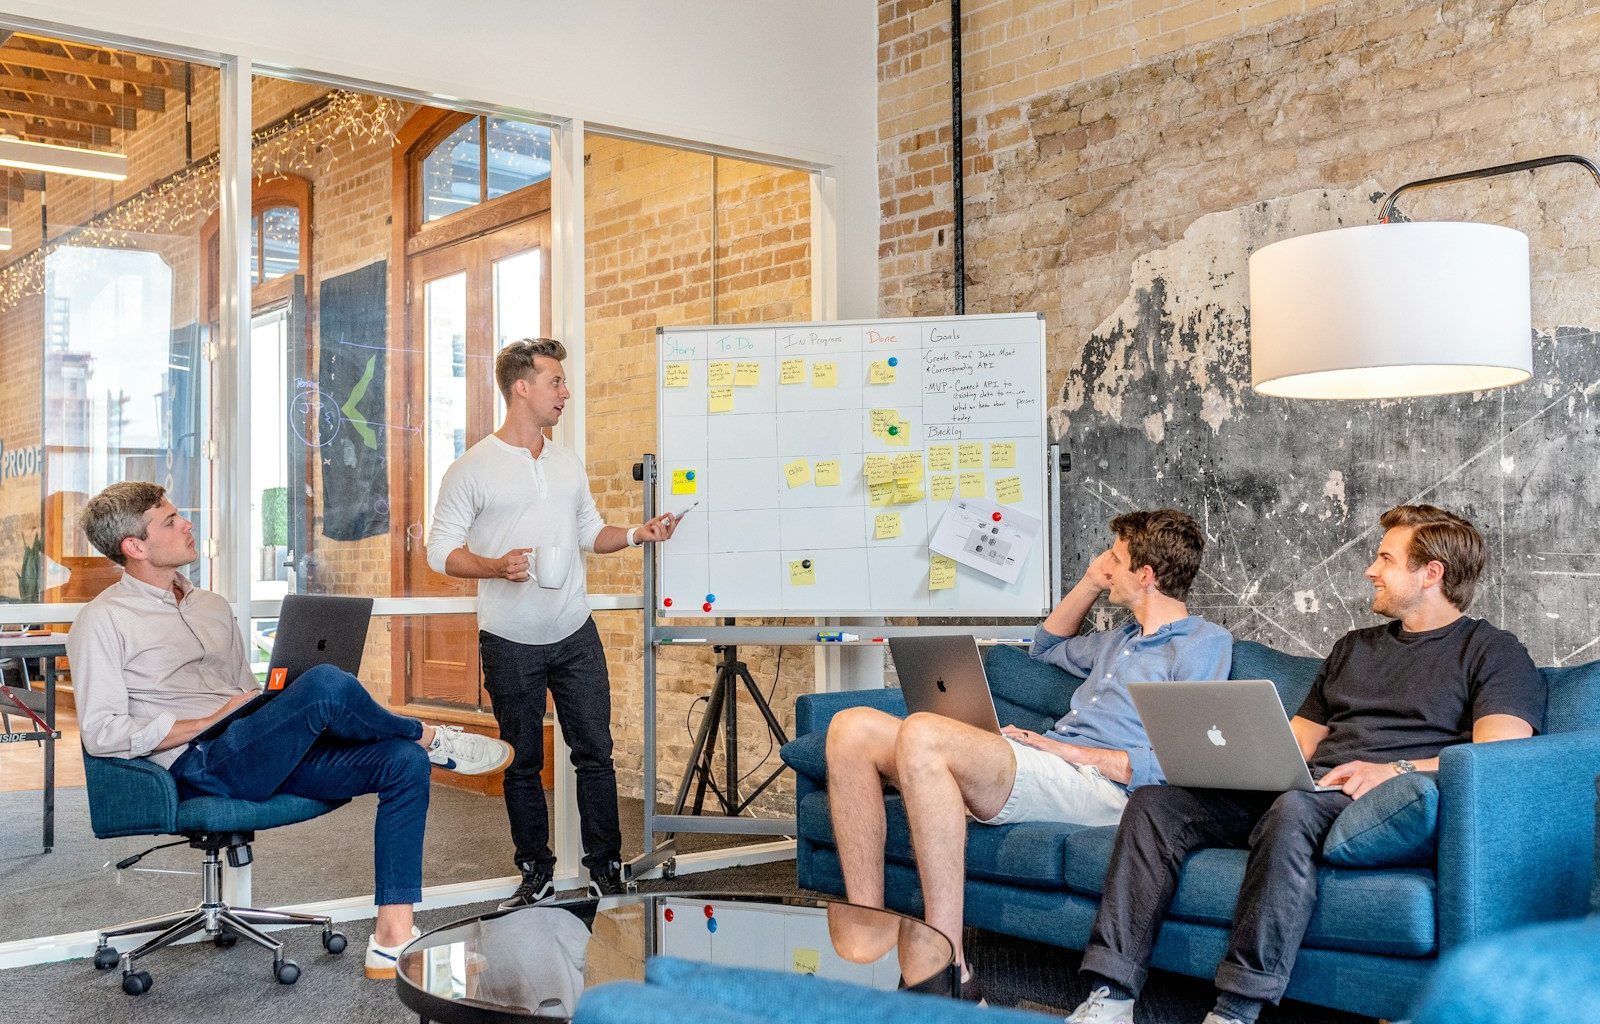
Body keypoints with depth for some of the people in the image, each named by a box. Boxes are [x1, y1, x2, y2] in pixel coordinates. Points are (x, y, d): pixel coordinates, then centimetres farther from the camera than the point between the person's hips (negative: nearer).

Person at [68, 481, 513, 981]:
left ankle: (393, 940, -17)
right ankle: (430, 737, -1)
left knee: (404, 762, -14)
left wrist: (282, 712, 4)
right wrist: (211, 722, -12)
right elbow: (101, 734, -10)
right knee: (326, 683, -31)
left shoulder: (212, 606, 24)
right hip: (199, 766, -8)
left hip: (269, 756, 8)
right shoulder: (103, 622, 0)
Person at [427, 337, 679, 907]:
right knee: (523, 764, 8)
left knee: (595, 753, 4)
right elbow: (441, 550, -7)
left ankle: (605, 869, 15)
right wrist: (496, 567, -23)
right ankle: (536, 874, 21)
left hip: (575, 636, 4)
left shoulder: (569, 464, 10)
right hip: (510, 644, -4)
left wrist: (635, 535, 1)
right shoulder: (472, 470, -6)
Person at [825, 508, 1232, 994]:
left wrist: (1066, 749, -11)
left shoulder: (1205, 642, 2)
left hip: (1095, 785, -9)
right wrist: (1091, 582, 34)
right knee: (853, 729, -8)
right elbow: (1047, 646, 50)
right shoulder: (1123, 639, 30)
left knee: (922, 734, -34)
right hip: (1041, 767, 9)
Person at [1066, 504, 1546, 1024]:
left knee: (1293, 809, -40)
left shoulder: (1492, 651, 8)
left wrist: (1396, 770, -22)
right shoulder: (1353, 647, 30)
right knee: (1154, 802, -15)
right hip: (1305, 789, 7)